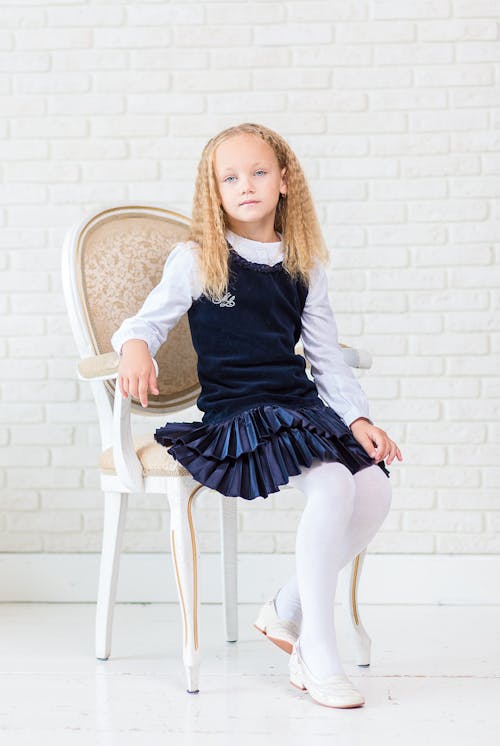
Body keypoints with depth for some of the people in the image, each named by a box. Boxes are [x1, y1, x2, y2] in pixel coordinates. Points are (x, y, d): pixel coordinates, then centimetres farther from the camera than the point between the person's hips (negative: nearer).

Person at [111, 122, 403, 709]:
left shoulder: (304, 266, 12)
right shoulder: (196, 260, 0)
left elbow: (326, 355, 13)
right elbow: (145, 321, 0)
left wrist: (358, 419, 1)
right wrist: (135, 349, -25)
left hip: (300, 407, 6)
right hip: (232, 416, -5)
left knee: (376, 491, -15)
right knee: (333, 486, -28)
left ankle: (286, 611, 6)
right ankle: (317, 653, -17)